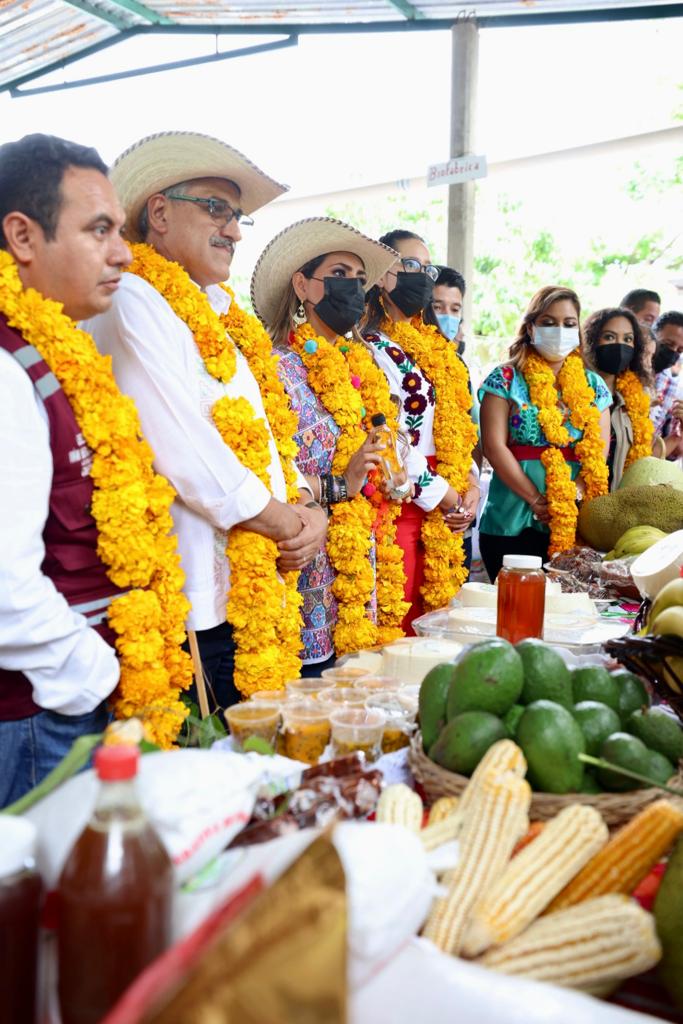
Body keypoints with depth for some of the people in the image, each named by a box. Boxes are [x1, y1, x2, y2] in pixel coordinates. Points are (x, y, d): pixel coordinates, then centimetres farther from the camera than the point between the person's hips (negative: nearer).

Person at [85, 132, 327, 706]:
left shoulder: (223, 316, 19)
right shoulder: (133, 299, -8)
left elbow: (267, 429, 20)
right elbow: (180, 445, -18)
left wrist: (308, 506, 1)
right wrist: (285, 522, -9)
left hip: (265, 588, 8)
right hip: (199, 598, -8)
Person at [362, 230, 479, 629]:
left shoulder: (436, 349, 18)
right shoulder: (372, 349, -8)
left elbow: (457, 430, 19)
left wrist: (470, 483, 3)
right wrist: (441, 496, -11)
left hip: (445, 510, 8)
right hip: (400, 507, -8)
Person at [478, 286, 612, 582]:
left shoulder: (593, 385, 13)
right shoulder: (506, 379, 2)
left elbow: (601, 450, 5)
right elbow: (494, 446, -7)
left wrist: (573, 495, -12)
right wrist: (536, 499, -14)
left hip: (578, 526, 3)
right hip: (512, 524, -3)